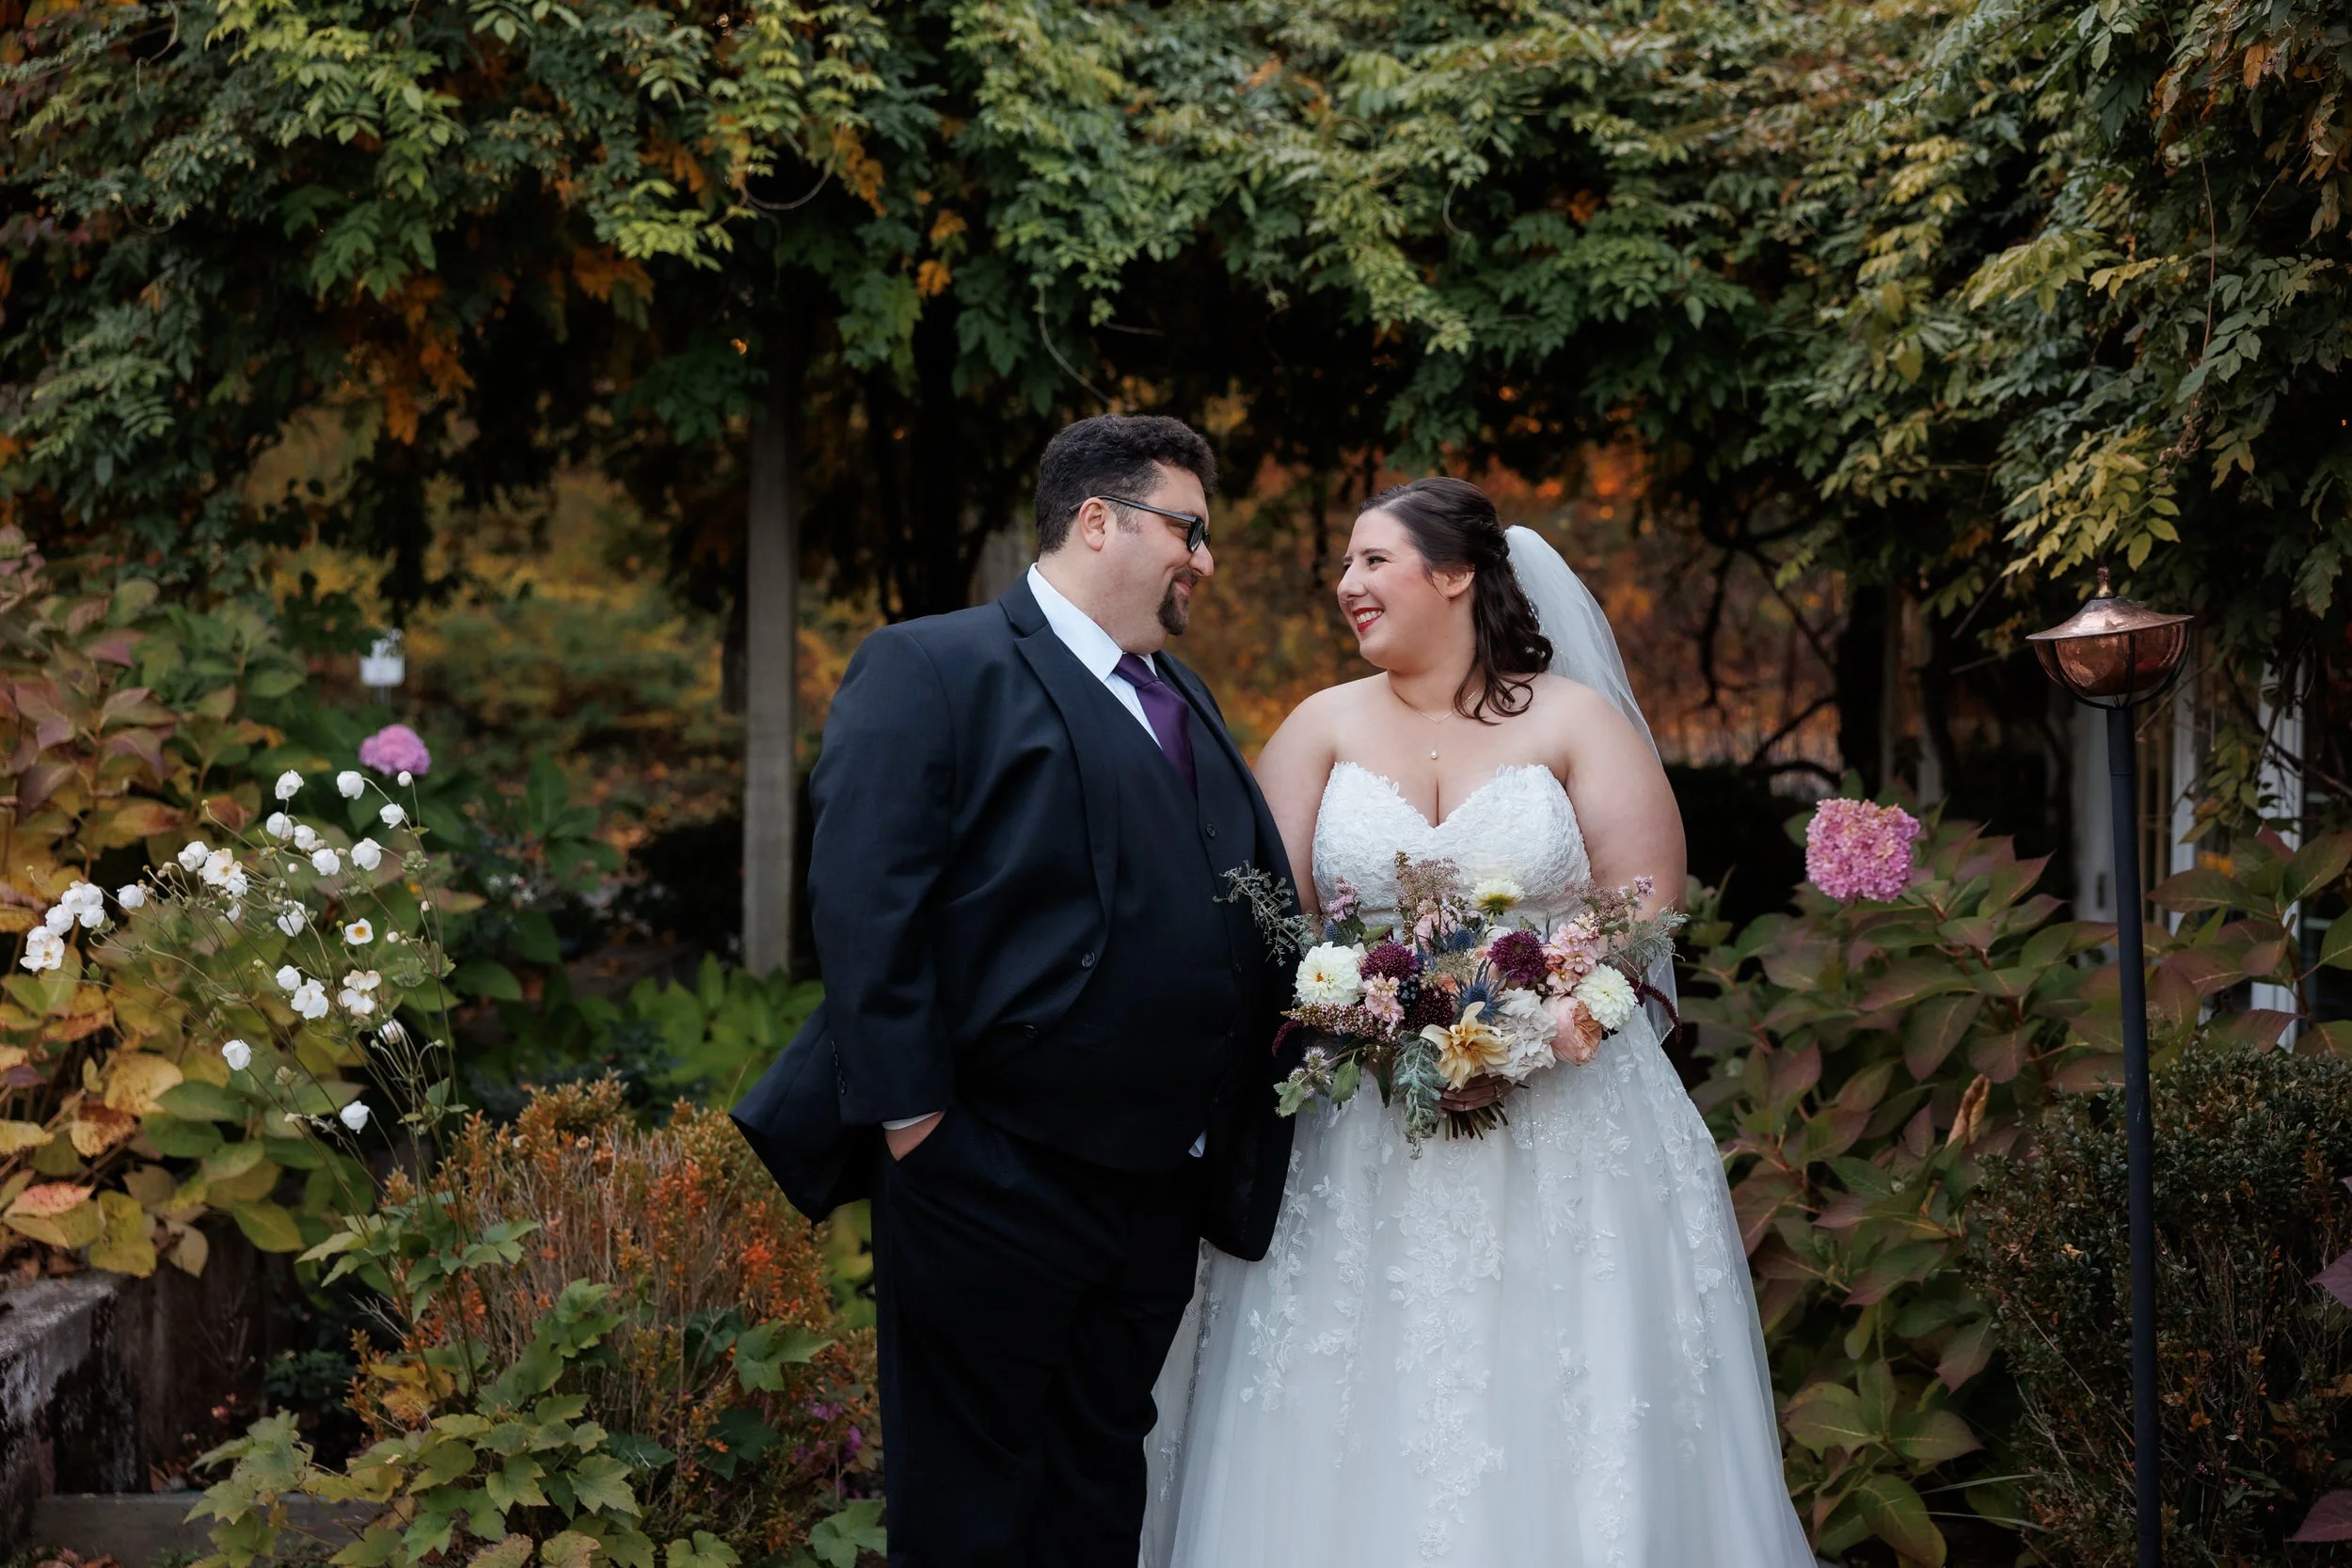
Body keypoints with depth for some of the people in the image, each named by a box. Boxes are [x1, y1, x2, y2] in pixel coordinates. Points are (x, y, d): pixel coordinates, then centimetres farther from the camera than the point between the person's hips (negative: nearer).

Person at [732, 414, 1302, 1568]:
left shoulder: (1186, 704, 19)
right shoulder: (933, 669, -7)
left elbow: (1254, 908, 19)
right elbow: (862, 902, -15)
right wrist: (912, 1115, -19)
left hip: (1158, 1188, 8)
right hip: (995, 1179, -8)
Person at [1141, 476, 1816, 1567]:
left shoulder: (1577, 721, 4)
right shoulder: (1324, 727, 9)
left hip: (1563, 1135, -1)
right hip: (1360, 1147, 2)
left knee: (1562, 1433, -2)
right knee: (1362, 1454, -1)